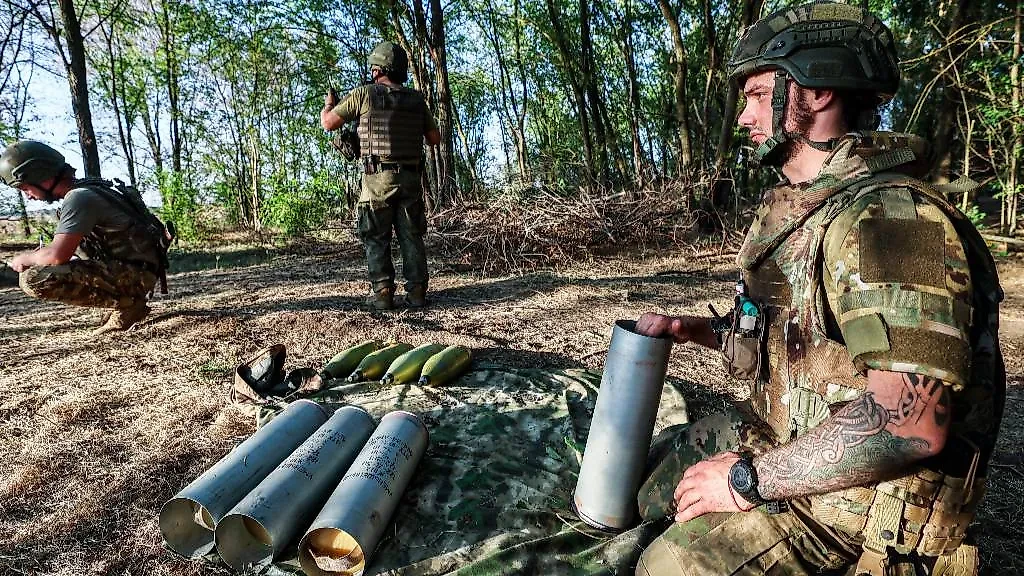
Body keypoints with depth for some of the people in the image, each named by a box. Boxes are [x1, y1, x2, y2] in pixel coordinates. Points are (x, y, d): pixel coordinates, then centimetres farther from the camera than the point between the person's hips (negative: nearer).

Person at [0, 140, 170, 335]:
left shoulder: (78, 197, -15)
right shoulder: (86, 190, 14)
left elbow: (57, 255, -23)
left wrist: (24, 259, -3)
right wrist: (37, 255, 11)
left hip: (135, 273, -10)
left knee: (32, 279, -17)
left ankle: (126, 303, -9)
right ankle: (127, 299, 14)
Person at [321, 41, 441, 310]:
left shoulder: (365, 94, -3)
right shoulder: (416, 100, 6)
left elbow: (328, 123, 3)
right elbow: (435, 138, 13)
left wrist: (328, 103, 25)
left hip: (378, 179, -3)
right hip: (410, 178, 3)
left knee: (377, 239, 6)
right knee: (411, 237, 9)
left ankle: (383, 293, 2)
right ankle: (416, 291, 8)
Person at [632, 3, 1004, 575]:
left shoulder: (890, 218, -26)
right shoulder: (798, 209, 7)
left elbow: (907, 424, -34)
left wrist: (749, 479, -25)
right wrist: (692, 329, 6)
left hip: (860, 491, -9)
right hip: (782, 440, 9)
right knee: (649, 482, 18)